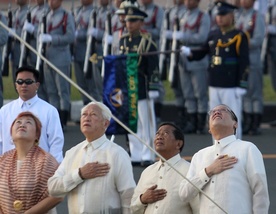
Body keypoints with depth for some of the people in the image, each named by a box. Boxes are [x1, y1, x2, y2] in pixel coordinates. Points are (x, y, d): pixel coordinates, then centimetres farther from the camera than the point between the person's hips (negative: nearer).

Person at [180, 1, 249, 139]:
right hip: (214, 86, 6)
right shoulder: (213, 35, 12)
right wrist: (188, 52, -5)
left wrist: (242, 85, -13)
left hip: (231, 87, -6)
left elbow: (244, 62, -9)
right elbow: (202, 53, 16)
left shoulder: (239, 37, -6)